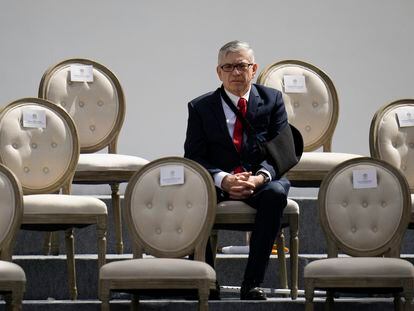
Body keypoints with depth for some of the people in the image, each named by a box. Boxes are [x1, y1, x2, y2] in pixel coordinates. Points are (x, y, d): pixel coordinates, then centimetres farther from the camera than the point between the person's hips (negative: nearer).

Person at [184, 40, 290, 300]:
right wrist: (223, 180, -20)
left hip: (261, 180, 0)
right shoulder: (200, 107, 7)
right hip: (216, 181, 0)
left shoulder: (272, 100, 8)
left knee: (276, 193, -35)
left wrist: (258, 178, -20)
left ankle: (253, 283, -30)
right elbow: (193, 157, 0)